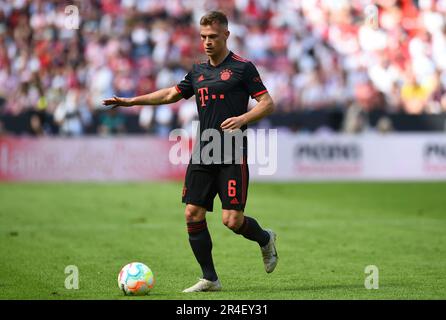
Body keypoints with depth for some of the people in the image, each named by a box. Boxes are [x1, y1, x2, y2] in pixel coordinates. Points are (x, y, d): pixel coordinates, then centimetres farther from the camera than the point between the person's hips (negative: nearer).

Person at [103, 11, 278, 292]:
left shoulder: (242, 68, -4)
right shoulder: (199, 71, 15)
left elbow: (268, 103, -5)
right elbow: (172, 94, 26)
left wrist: (242, 119, -20)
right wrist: (132, 101, 20)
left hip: (232, 156, -6)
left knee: (232, 220, -10)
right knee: (193, 214, -2)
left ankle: (265, 239, 23)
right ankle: (210, 279, 8)